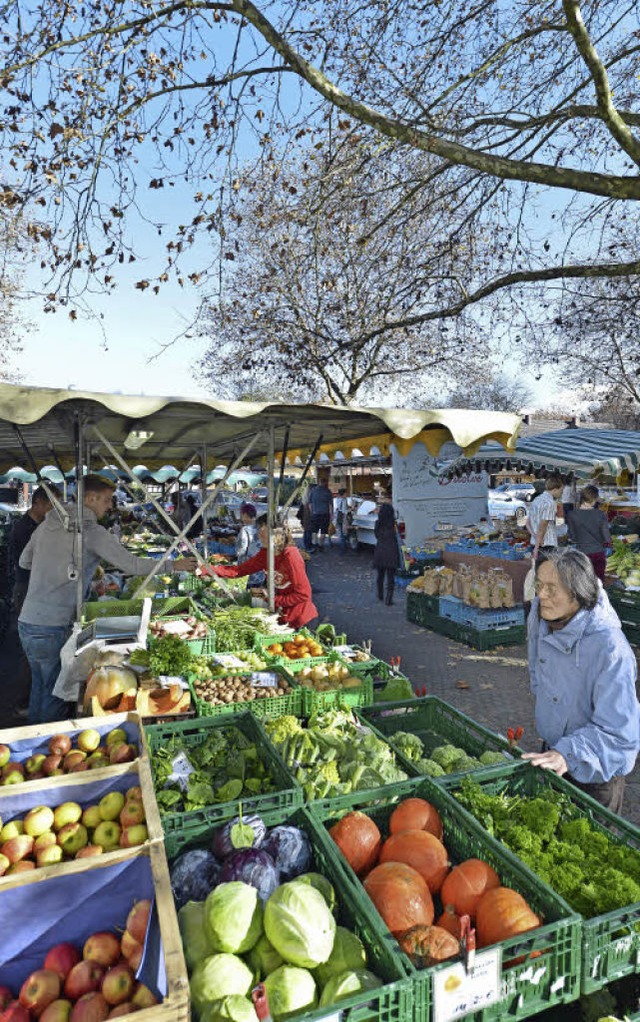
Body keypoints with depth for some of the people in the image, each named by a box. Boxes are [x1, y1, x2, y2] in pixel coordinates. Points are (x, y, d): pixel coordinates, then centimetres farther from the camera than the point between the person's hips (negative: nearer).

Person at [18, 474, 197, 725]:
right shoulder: (92, 531, -12)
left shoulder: (47, 524, 8)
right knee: (56, 693, 7)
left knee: (40, 687, 22)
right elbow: (131, 565, -14)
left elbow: (24, 561, 21)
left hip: (26, 621, 8)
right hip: (53, 628, -7)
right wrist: (173, 565, -5)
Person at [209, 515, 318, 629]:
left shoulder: (291, 555, -25)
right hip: (283, 617, 7)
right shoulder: (265, 553, -3)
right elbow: (239, 570, -6)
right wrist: (208, 569, -14)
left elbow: (303, 594, -23)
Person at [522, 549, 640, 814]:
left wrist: (567, 754, -40)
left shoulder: (611, 649, -34)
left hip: (595, 773, -6)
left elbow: (618, 731, -30)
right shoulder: (541, 616, -12)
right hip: (551, 749, 6)